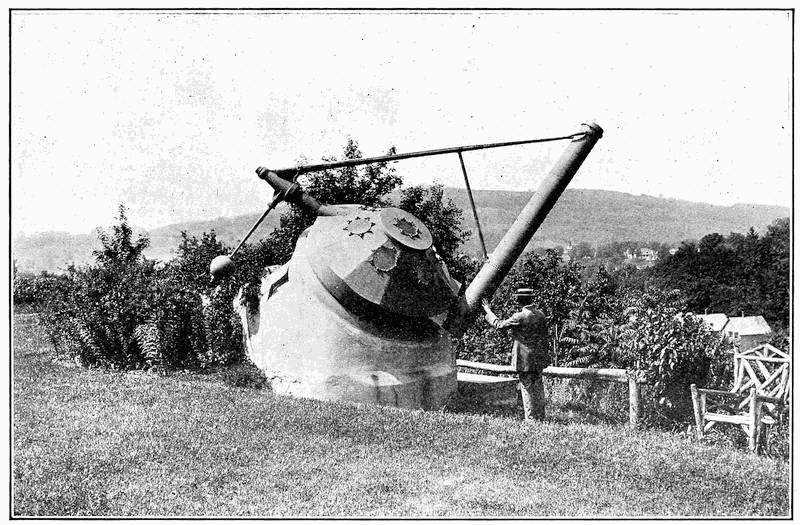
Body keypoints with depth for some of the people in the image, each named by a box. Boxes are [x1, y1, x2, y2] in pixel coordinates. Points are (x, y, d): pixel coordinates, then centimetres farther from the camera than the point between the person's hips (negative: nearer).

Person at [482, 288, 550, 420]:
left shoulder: (520, 317, -19)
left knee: (526, 388, 2)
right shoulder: (541, 315, 3)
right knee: (538, 387, 15)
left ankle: (530, 418, 7)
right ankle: (540, 417, 24)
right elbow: (544, 337, 11)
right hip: (539, 359, 7)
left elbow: (499, 325, -10)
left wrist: (488, 310, 2)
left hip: (525, 359, -7)